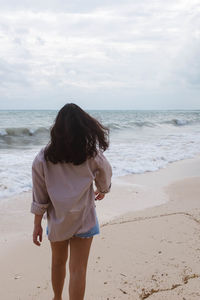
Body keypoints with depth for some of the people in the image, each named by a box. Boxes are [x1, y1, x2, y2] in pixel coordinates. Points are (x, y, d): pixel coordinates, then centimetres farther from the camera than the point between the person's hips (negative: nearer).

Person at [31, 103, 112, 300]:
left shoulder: (42, 159, -13)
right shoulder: (92, 155, -13)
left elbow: (39, 198, -7)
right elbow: (105, 174, 8)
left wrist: (37, 225, 5)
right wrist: (103, 190, 30)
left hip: (57, 220, 2)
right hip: (84, 219, -2)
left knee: (58, 262, 24)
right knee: (78, 270, 6)